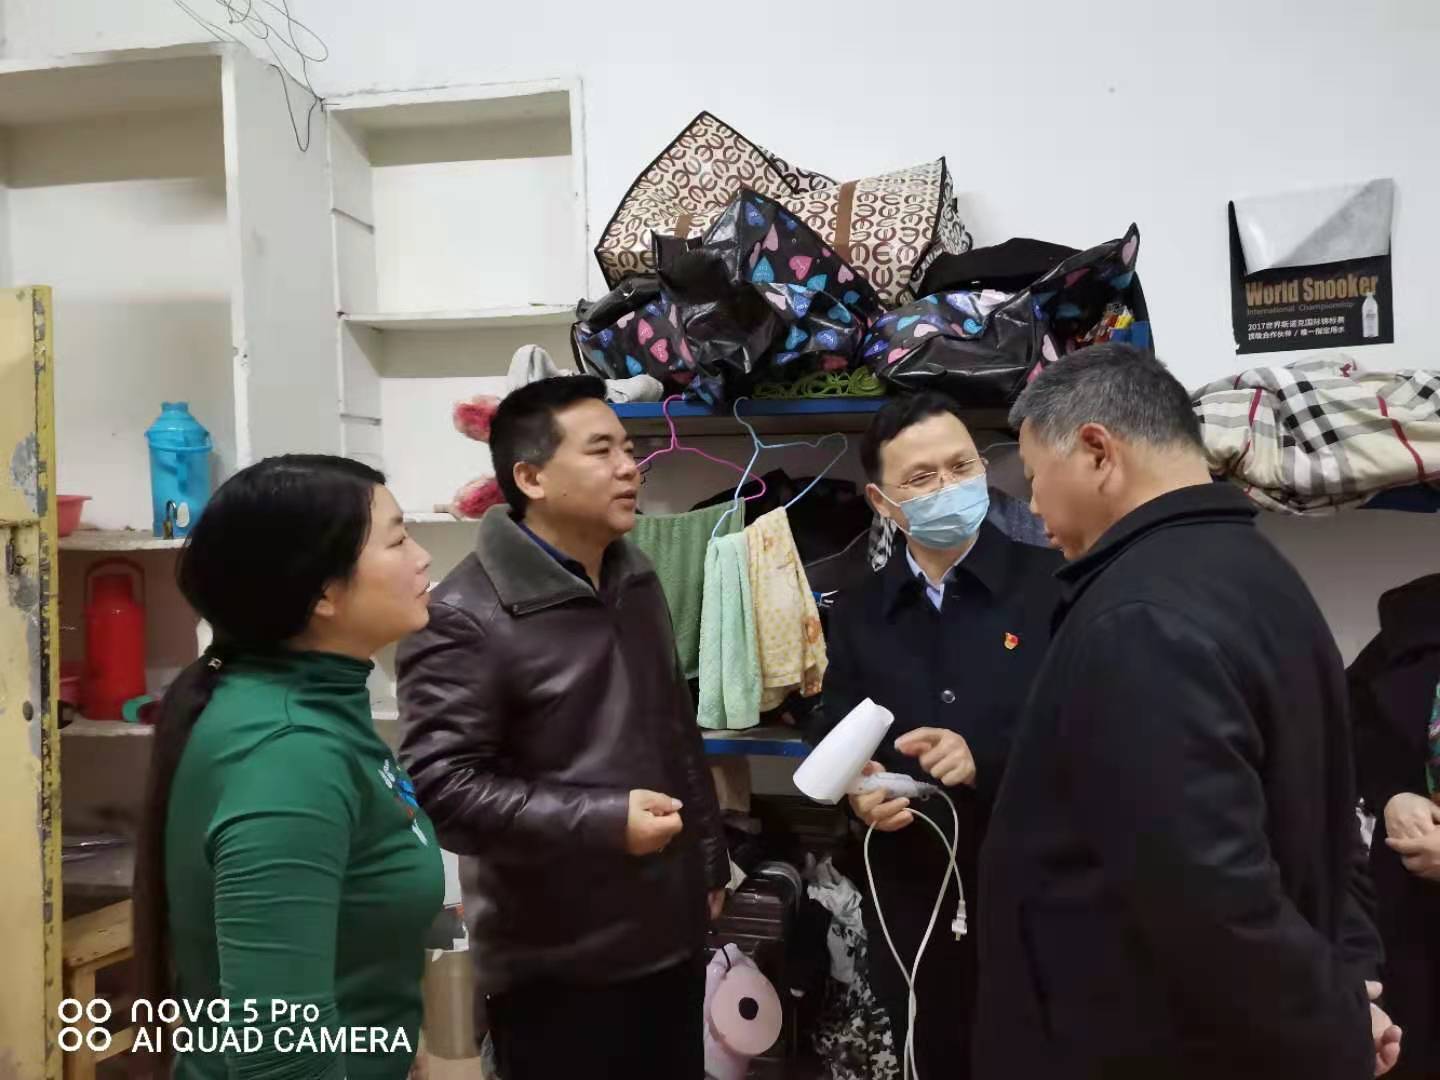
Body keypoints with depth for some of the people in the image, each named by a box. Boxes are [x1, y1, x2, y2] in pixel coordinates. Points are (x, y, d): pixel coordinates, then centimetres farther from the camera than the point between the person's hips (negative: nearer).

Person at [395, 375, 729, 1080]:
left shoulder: (638, 579, 8)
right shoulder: (465, 617, -17)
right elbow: (441, 785, -21)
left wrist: (708, 861, 18)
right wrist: (603, 822, -24)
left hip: (669, 935, 7)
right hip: (557, 963, -7)